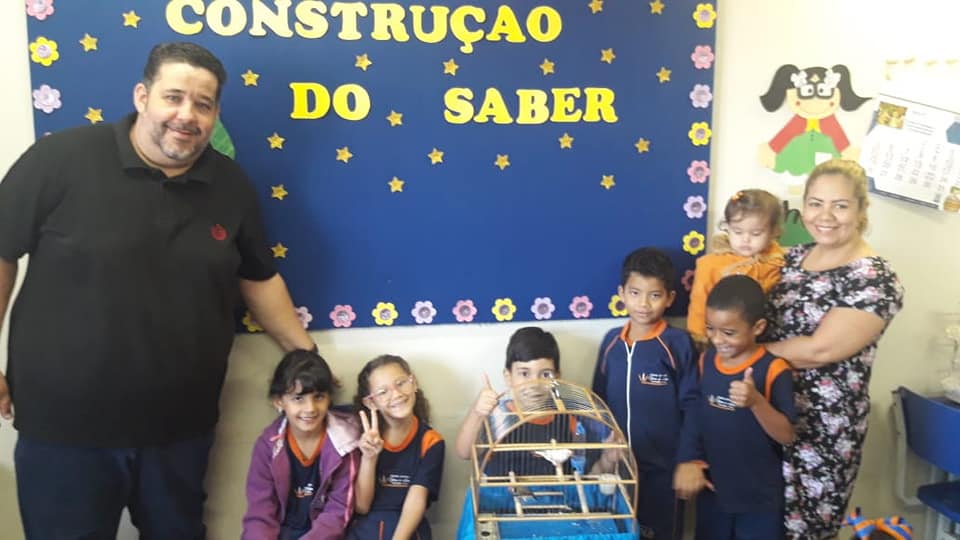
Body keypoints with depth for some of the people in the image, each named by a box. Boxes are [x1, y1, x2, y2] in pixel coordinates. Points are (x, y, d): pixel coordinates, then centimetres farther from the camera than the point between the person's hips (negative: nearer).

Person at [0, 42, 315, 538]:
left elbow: (258, 277, 10)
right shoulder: (62, 159, -11)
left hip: (181, 426, 3)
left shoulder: (231, 186, 1)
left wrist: (306, 355, 10)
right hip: (64, 423, -3)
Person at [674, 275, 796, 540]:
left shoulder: (774, 370, -17)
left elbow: (786, 435, -19)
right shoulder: (705, 360, -3)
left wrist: (756, 401, -34)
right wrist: (690, 460, -5)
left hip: (760, 496, -4)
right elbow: (695, 415, 5)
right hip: (712, 488, 4)